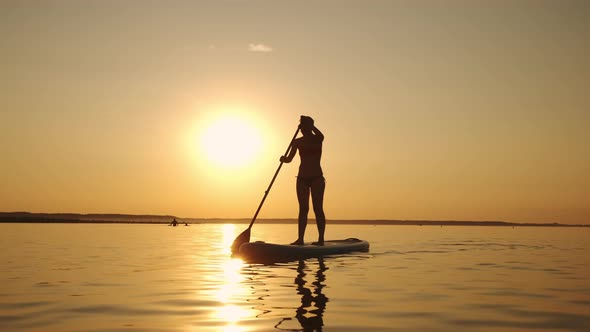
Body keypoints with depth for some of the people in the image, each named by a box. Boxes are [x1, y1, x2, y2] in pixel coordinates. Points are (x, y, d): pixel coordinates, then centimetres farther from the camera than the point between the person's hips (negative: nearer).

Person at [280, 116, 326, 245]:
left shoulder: (318, 139, 0)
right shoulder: (298, 142, 8)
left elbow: (319, 135, -26)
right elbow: (289, 159, 1)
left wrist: (310, 125, -31)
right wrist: (284, 159, -19)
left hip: (317, 177, -3)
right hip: (302, 178, 4)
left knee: (318, 208, -7)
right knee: (303, 209, 2)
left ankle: (321, 239, -6)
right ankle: (300, 238, 2)